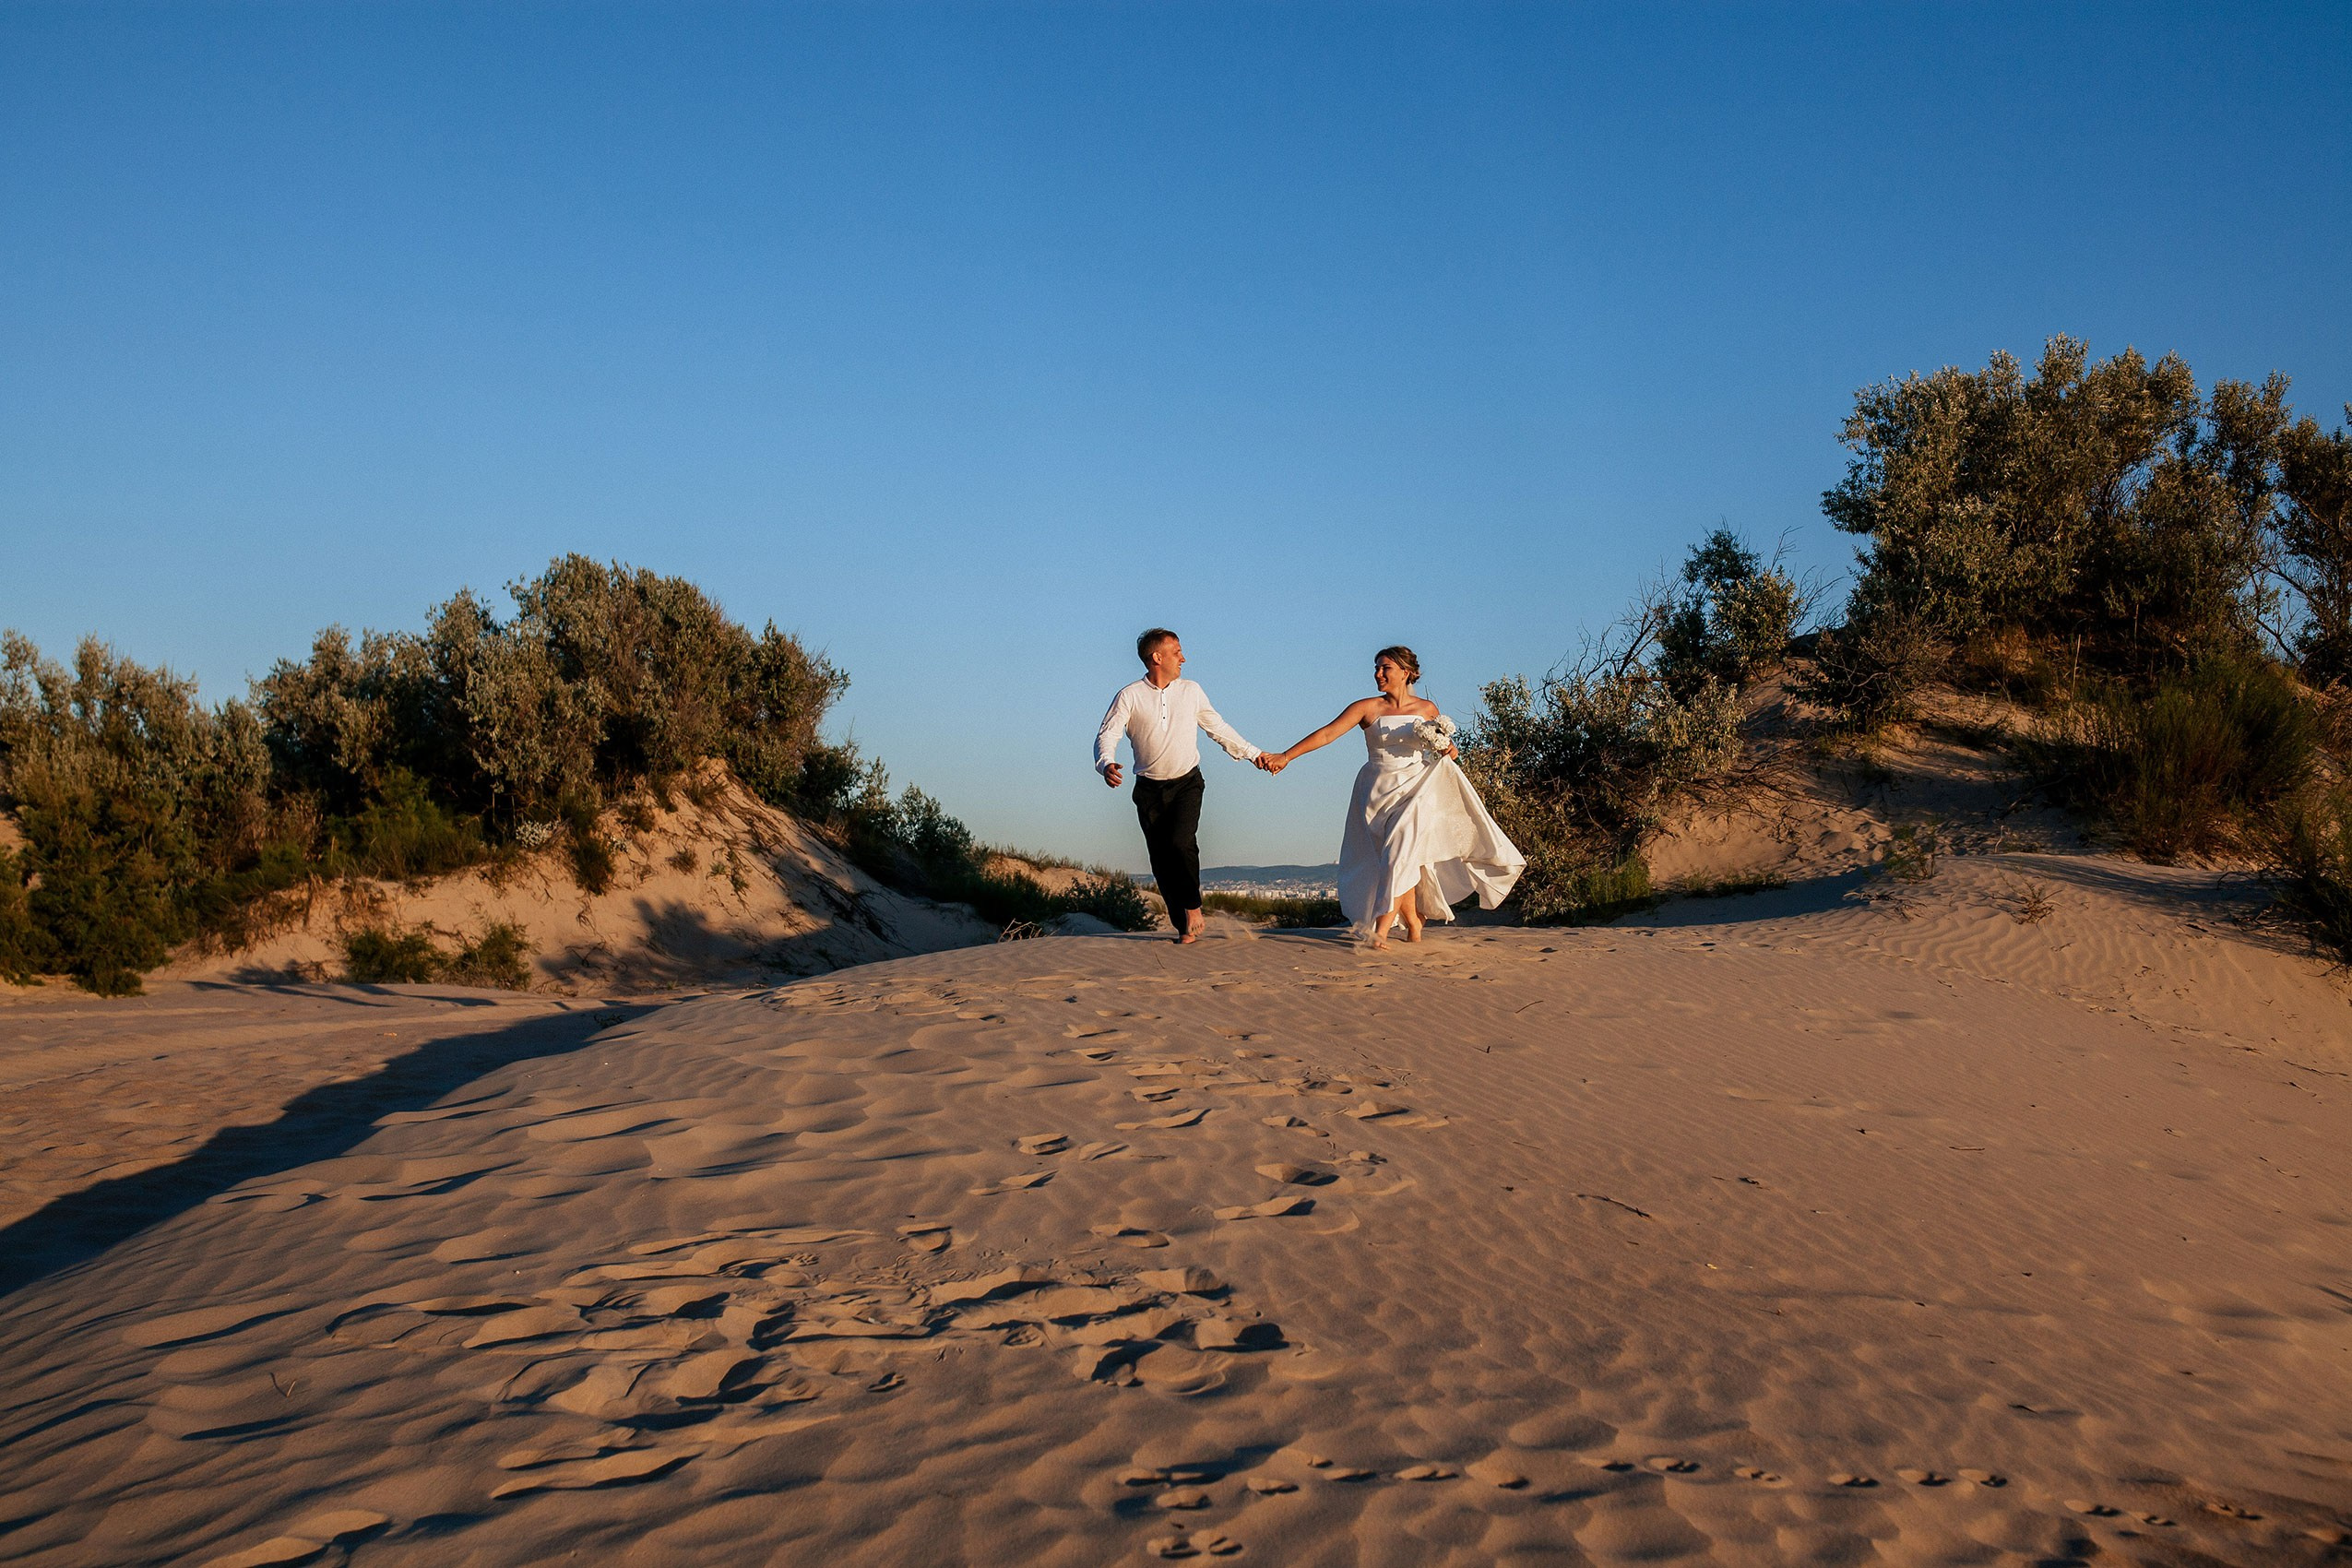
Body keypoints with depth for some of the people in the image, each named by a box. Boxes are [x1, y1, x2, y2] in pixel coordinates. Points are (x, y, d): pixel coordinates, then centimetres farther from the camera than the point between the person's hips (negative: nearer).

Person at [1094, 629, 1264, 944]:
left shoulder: (1191, 690, 7)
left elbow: (1218, 728, 19)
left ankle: (1193, 907, -3)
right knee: (1161, 860, -1)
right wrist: (1107, 764, -31)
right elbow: (1107, 735, -10)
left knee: (1181, 841, -22)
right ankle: (1184, 927, 7)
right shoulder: (1130, 696, -3)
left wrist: (1252, 753, 22)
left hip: (1187, 783, 0)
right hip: (1150, 789, 0)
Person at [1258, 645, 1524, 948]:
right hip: (1379, 793, 0)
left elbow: (1444, 749, 21)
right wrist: (1285, 756, -18)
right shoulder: (1367, 708, 0)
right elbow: (1327, 733, -9)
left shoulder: (1427, 709, 6)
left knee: (1401, 853, -18)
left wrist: (1448, 750, -5)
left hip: (1416, 791, 0)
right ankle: (1414, 926, 17)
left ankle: (1381, 928, -20)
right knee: (1402, 864, -3)